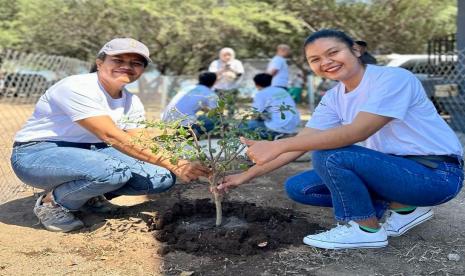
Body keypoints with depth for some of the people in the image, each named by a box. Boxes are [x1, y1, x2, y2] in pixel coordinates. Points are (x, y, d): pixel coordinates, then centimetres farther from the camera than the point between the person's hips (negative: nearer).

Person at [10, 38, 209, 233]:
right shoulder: (77, 88, -23)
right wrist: (172, 165, -37)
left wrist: (176, 167, -28)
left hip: (88, 154, 7)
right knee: (114, 171, -37)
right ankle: (53, 202, -9)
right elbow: (111, 136, -33)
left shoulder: (132, 103, 0)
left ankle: (90, 193, 9)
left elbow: (139, 145, -8)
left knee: (163, 177, -9)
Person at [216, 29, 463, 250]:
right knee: (298, 187, 0)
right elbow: (301, 142, 2)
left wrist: (277, 146, -33)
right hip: (392, 168, 8)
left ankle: (368, 229, -4)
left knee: (329, 155, -27)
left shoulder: (393, 78, -19)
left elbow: (356, 132, -31)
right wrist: (248, 175, -4)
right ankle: (401, 207, 5)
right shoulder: (334, 99, 3)